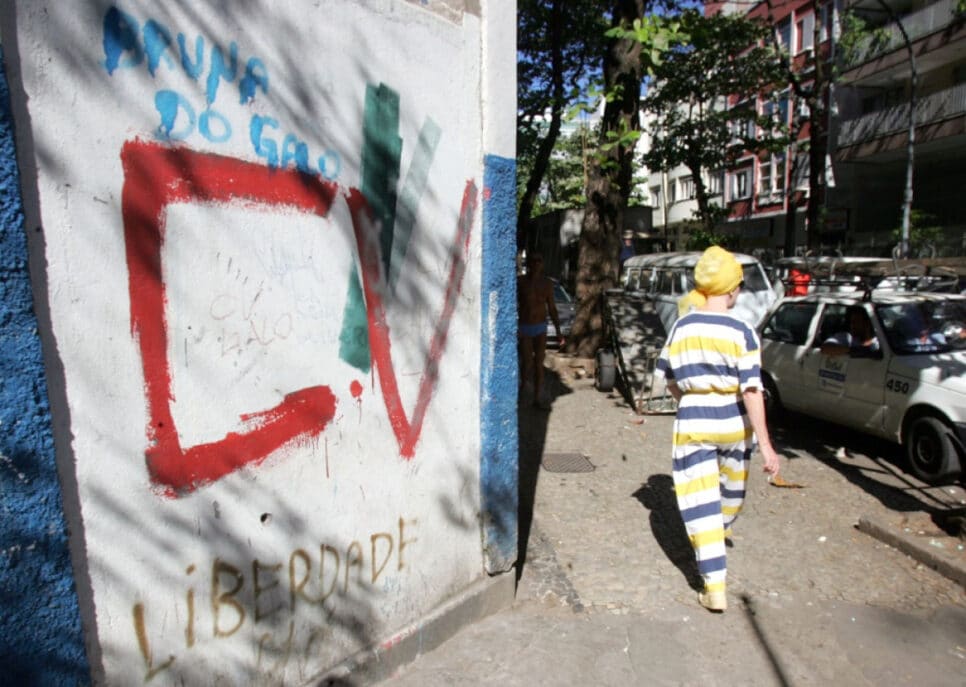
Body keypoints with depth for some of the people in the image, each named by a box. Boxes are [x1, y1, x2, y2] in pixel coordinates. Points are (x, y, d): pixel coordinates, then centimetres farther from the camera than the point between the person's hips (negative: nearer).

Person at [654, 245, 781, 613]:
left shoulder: (681, 327, -2)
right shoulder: (742, 333, -12)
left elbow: (669, 379, 8)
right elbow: (751, 390, -16)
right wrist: (766, 445, -12)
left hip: (692, 425, 0)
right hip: (733, 422, 0)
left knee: (700, 501, 4)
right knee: (730, 489, 28)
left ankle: (716, 588, 6)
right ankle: (721, 533, 55)